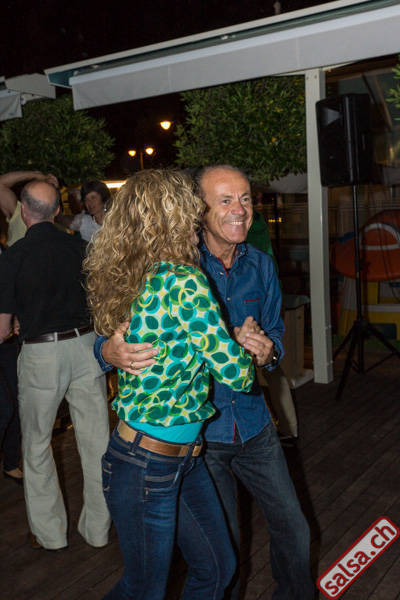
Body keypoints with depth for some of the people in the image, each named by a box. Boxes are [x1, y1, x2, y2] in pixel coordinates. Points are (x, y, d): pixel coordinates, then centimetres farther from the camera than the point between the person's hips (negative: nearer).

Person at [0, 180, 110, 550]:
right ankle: (98, 528, 24)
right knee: (95, 439, 12)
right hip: (85, 345, 3)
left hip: (40, 353, -3)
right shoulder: (80, 248, 1)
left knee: (37, 445, 15)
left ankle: (49, 533, 25)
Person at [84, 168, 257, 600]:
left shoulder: (131, 280, 2)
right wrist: (241, 346, 4)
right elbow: (236, 374, -19)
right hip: (146, 466, -8)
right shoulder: (184, 281, -23)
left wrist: (233, 338, 3)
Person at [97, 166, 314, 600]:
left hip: (253, 424, 5)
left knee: (294, 531, 17)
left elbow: (274, 332, 10)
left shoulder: (260, 265, 1)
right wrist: (113, 352, -38)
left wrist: (268, 351, -14)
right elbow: (114, 334, -14)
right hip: (195, 430, -4)